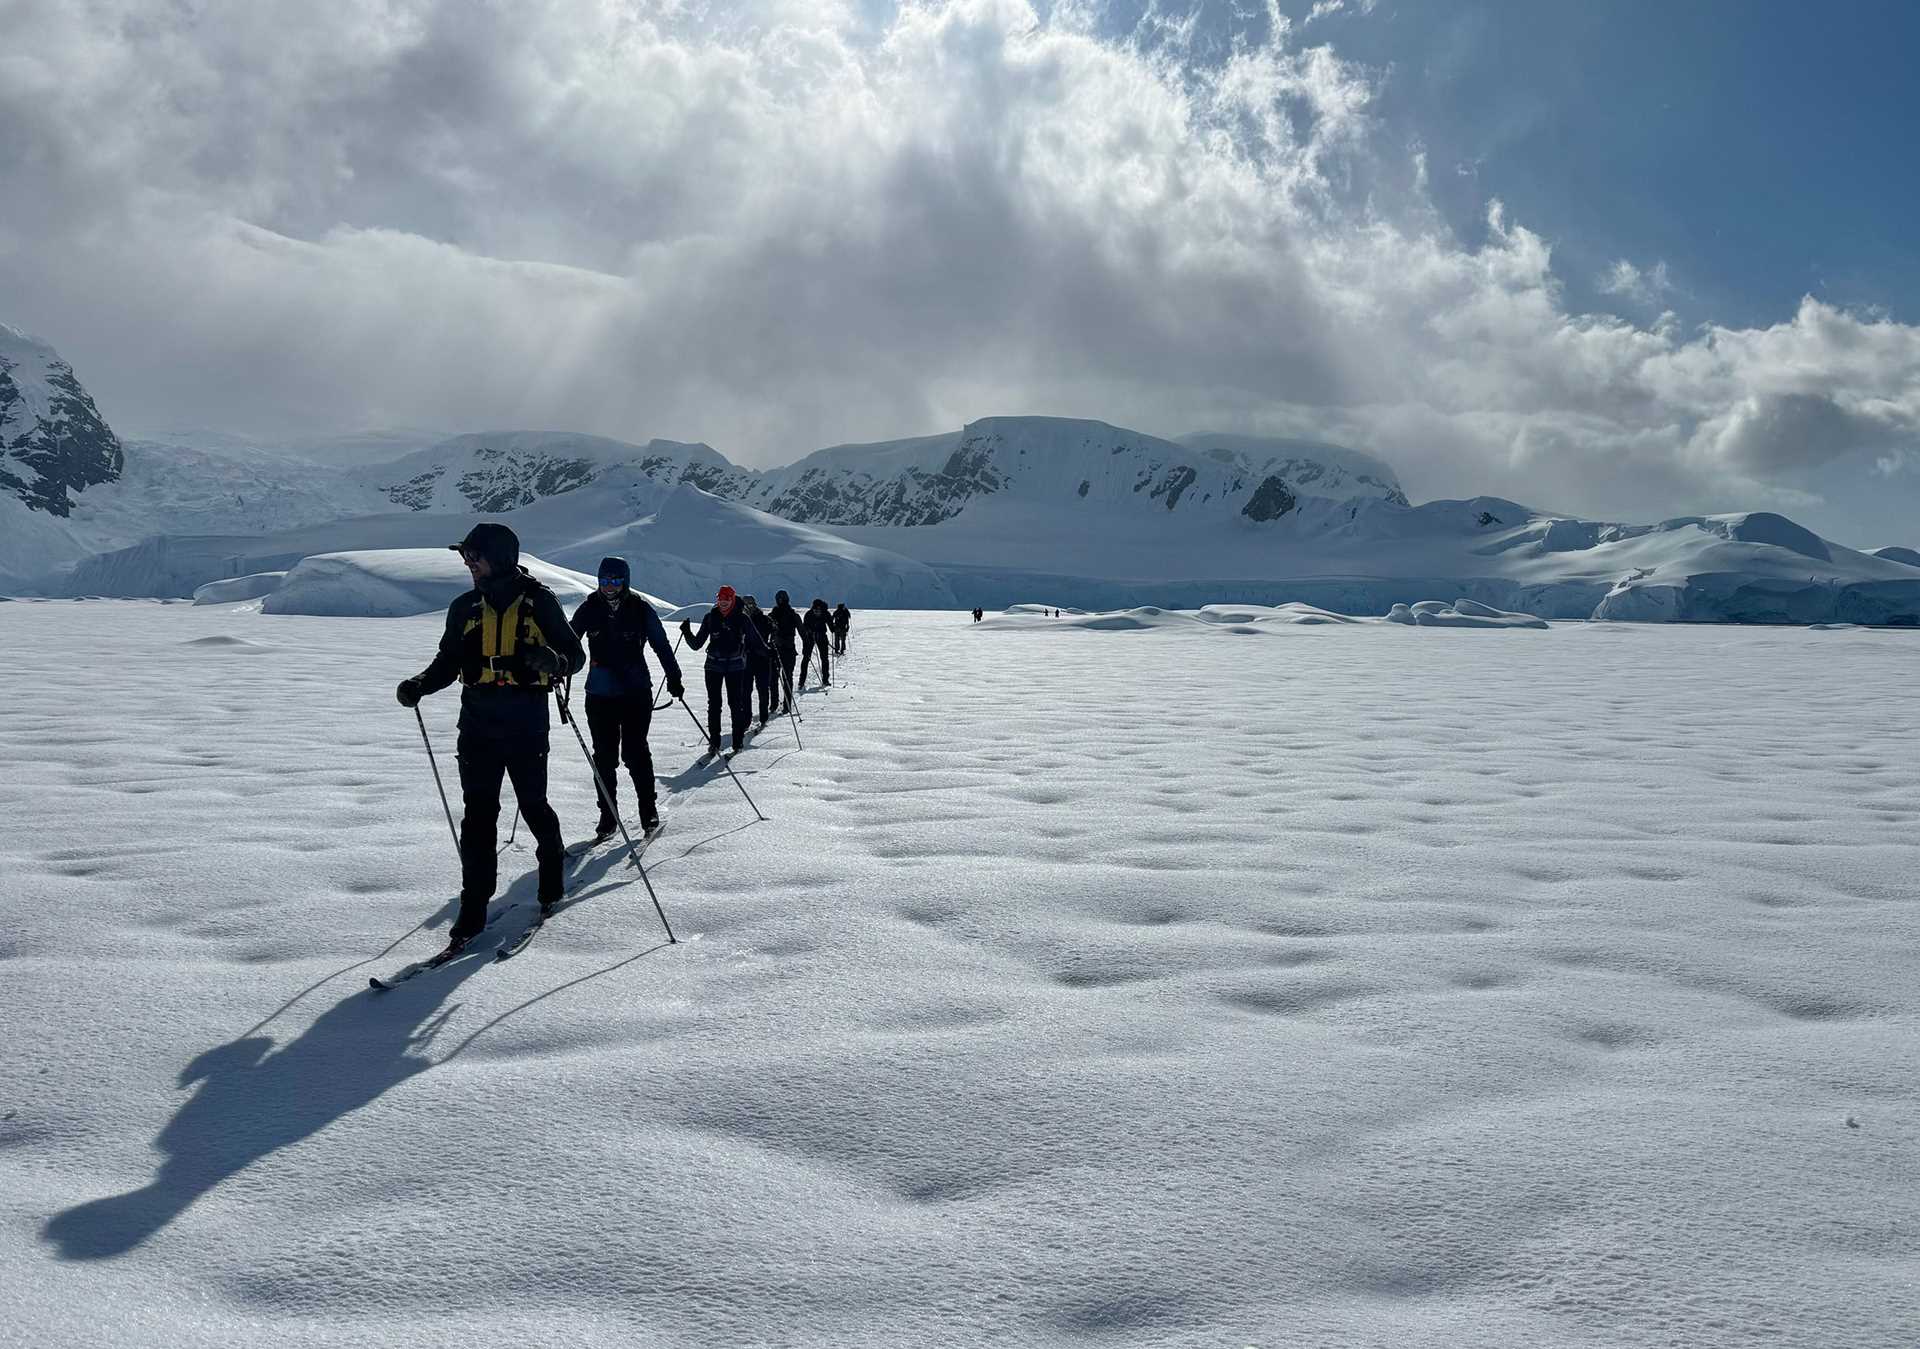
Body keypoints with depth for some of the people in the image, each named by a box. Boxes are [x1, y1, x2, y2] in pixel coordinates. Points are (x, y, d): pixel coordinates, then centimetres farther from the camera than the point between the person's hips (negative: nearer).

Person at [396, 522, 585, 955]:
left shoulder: (539, 601, -2)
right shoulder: (465, 607, 10)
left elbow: (575, 653, -1)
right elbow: (447, 662, 16)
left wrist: (555, 661, -24)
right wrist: (418, 686, -2)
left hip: (526, 726, -3)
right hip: (477, 724, 3)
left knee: (534, 805, 7)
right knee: (477, 814, -1)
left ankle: (552, 870, 35)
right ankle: (474, 906, 2)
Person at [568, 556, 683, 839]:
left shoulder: (640, 609, -2)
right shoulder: (590, 608, 2)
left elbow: (661, 644, 4)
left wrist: (674, 678, 1)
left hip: (636, 693, -2)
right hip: (599, 695, 2)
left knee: (635, 752, -3)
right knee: (604, 756, 5)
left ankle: (649, 810, 11)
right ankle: (608, 816, 14)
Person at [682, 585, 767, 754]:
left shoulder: (742, 618, -2)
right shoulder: (710, 617, 3)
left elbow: (755, 640, 3)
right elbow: (697, 644, 6)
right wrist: (687, 633, -11)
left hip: (735, 666, -2)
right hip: (713, 665, 2)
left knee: (736, 703, -1)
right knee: (713, 704, 1)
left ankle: (738, 739, 10)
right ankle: (714, 741, 7)